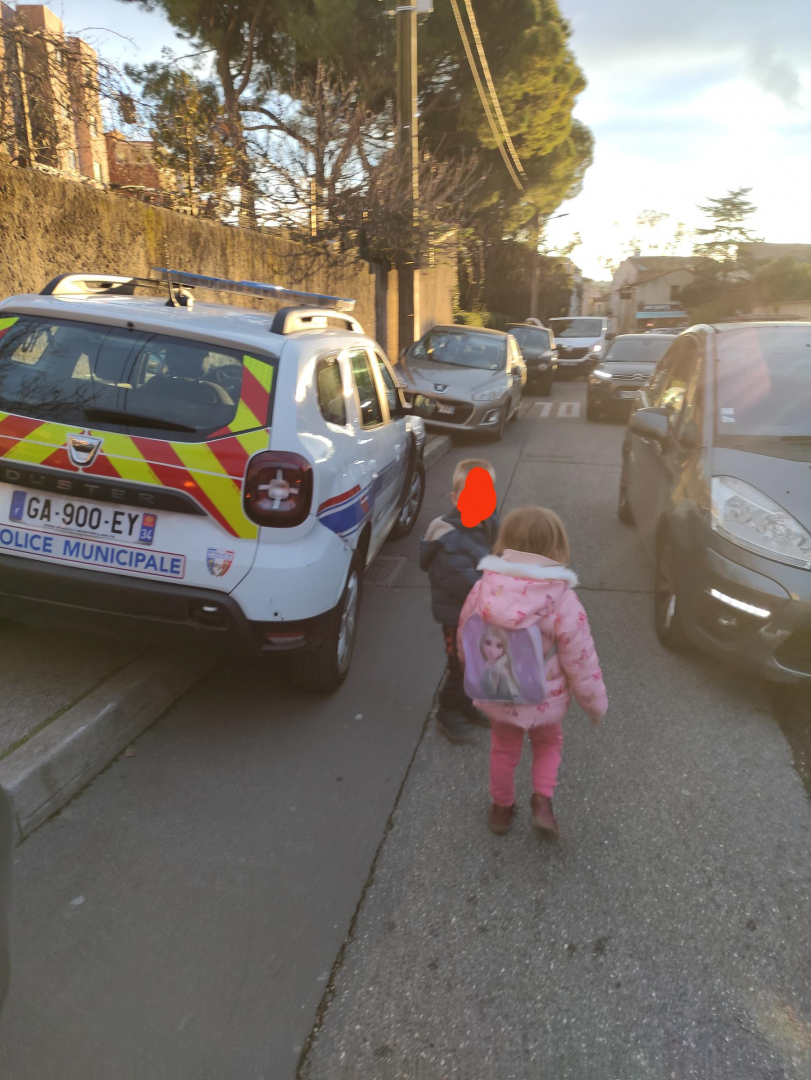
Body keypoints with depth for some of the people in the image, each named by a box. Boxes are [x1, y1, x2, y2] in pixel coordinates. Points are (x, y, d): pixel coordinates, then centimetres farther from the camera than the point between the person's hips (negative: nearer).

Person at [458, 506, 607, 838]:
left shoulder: (482, 590, -16)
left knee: (503, 750, 27)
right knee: (547, 743, 29)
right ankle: (542, 802, 18)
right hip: (544, 699, -2)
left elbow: (464, 641, -2)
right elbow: (580, 661, -16)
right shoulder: (562, 601, -25)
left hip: (496, 696, 2)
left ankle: (502, 808, 44)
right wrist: (595, 702, 0)